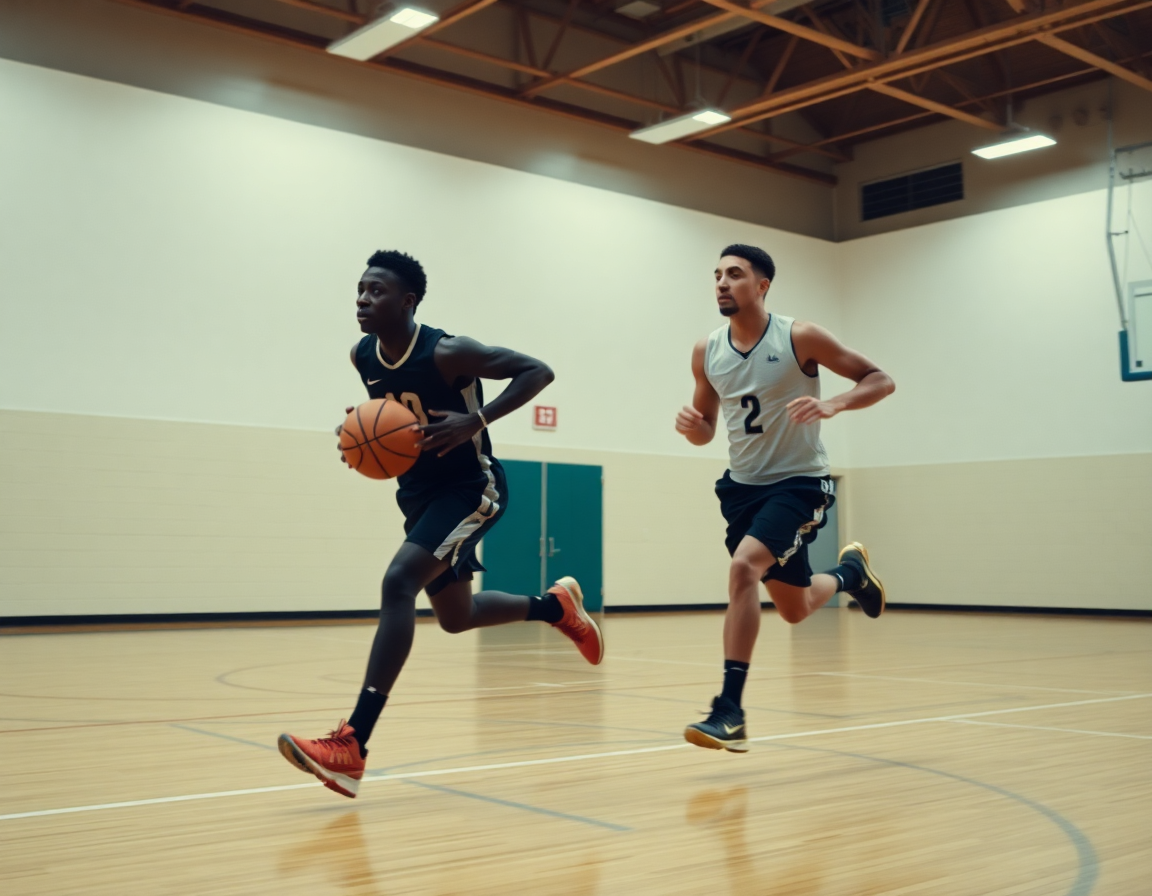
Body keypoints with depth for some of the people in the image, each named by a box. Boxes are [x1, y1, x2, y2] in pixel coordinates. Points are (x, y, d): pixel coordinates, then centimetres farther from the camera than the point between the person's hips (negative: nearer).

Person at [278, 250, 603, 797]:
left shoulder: (446, 353, -22)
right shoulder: (362, 357, -2)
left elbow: (538, 370, -18)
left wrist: (476, 420, -30)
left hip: (472, 489, -8)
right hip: (419, 492, 9)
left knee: (398, 583, -27)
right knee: (456, 617, 18)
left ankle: (352, 746, -28)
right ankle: (557, 606, 45)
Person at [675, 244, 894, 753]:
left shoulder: (799, 338, -13)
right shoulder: (707, 353, 0)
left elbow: (880, 380, -9)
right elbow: (706, 429, 12)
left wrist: (833, 405, -28)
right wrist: (691, 427, -13)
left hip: (798, 482, -6)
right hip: (743, 484, 6)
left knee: (743, 567, -30)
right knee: (795, 609, 17)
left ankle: (730, 712, -23)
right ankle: (849, 571, 52)